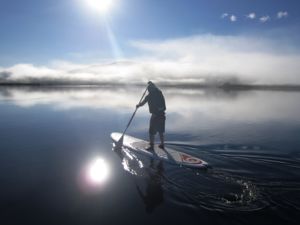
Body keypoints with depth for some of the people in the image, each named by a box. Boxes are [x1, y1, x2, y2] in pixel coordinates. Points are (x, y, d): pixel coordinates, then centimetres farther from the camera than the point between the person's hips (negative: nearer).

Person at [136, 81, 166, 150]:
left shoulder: (149, 96, -5)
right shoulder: (160, 93, 6)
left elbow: (142, 103, 8)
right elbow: (156, 88, 30)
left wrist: (138, 105, 30)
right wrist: (151, 84, 47)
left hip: (155, 115, -5)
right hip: (162, 114, 5)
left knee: (152, 131, 5)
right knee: (161, 131, 18)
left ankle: (151, 146, 8)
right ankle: (162, 144, 28)